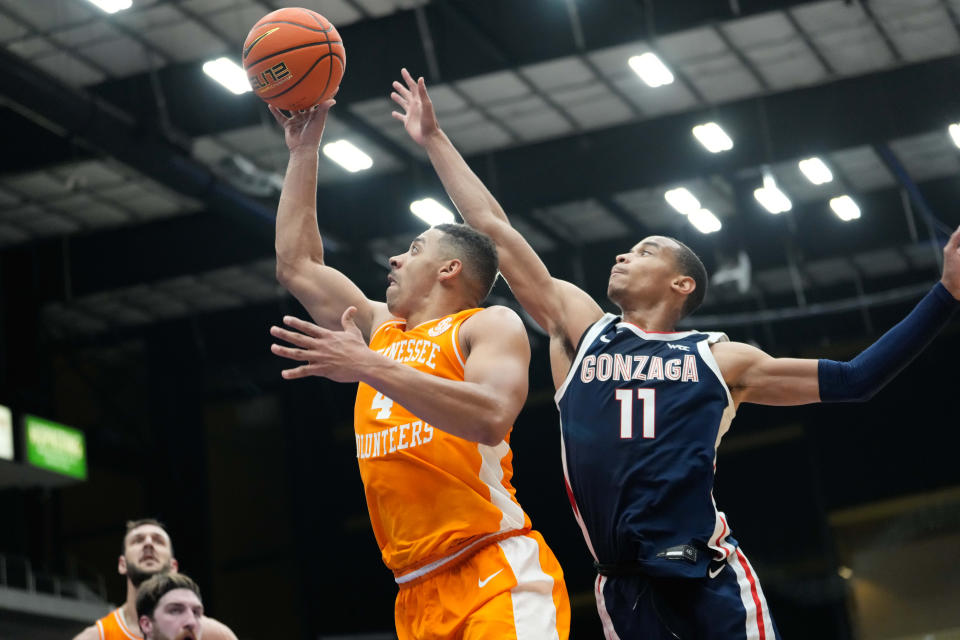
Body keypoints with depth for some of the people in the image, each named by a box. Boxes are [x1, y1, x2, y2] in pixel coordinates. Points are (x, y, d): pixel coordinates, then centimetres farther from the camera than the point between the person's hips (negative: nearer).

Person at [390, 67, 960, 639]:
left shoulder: (719, 358, 14)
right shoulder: (579, 328, 16)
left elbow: (853, 379, 17)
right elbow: (494, 228, 19)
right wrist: (434, 139, 21)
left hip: (711, 583, -1)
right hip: (622, 588, 1)